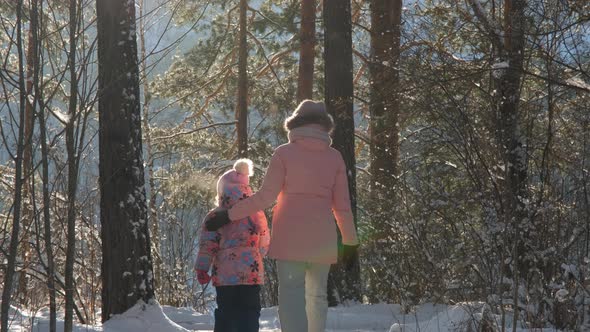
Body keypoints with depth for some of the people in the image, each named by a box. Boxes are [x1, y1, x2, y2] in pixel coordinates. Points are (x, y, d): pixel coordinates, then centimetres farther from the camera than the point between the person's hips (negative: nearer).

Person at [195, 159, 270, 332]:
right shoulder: (257, 214, 3)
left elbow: (208, 244, -5)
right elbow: (264, 244, 10)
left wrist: (202, 268, 0)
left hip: (224, 274, 0)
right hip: (251, 272, 0)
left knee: (225, 313, 12)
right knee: (249, 313, 3)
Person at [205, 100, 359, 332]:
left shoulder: (284, 153, -1)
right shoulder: (334, 157, 6)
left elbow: (265, 197, -6)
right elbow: (342, 205, 6)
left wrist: (229, 215, 1)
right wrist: (351, 242, 15)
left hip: (291, 235, -3)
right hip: (323, 237, 3)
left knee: (292, 295, -8)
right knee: (317, 295, 14)